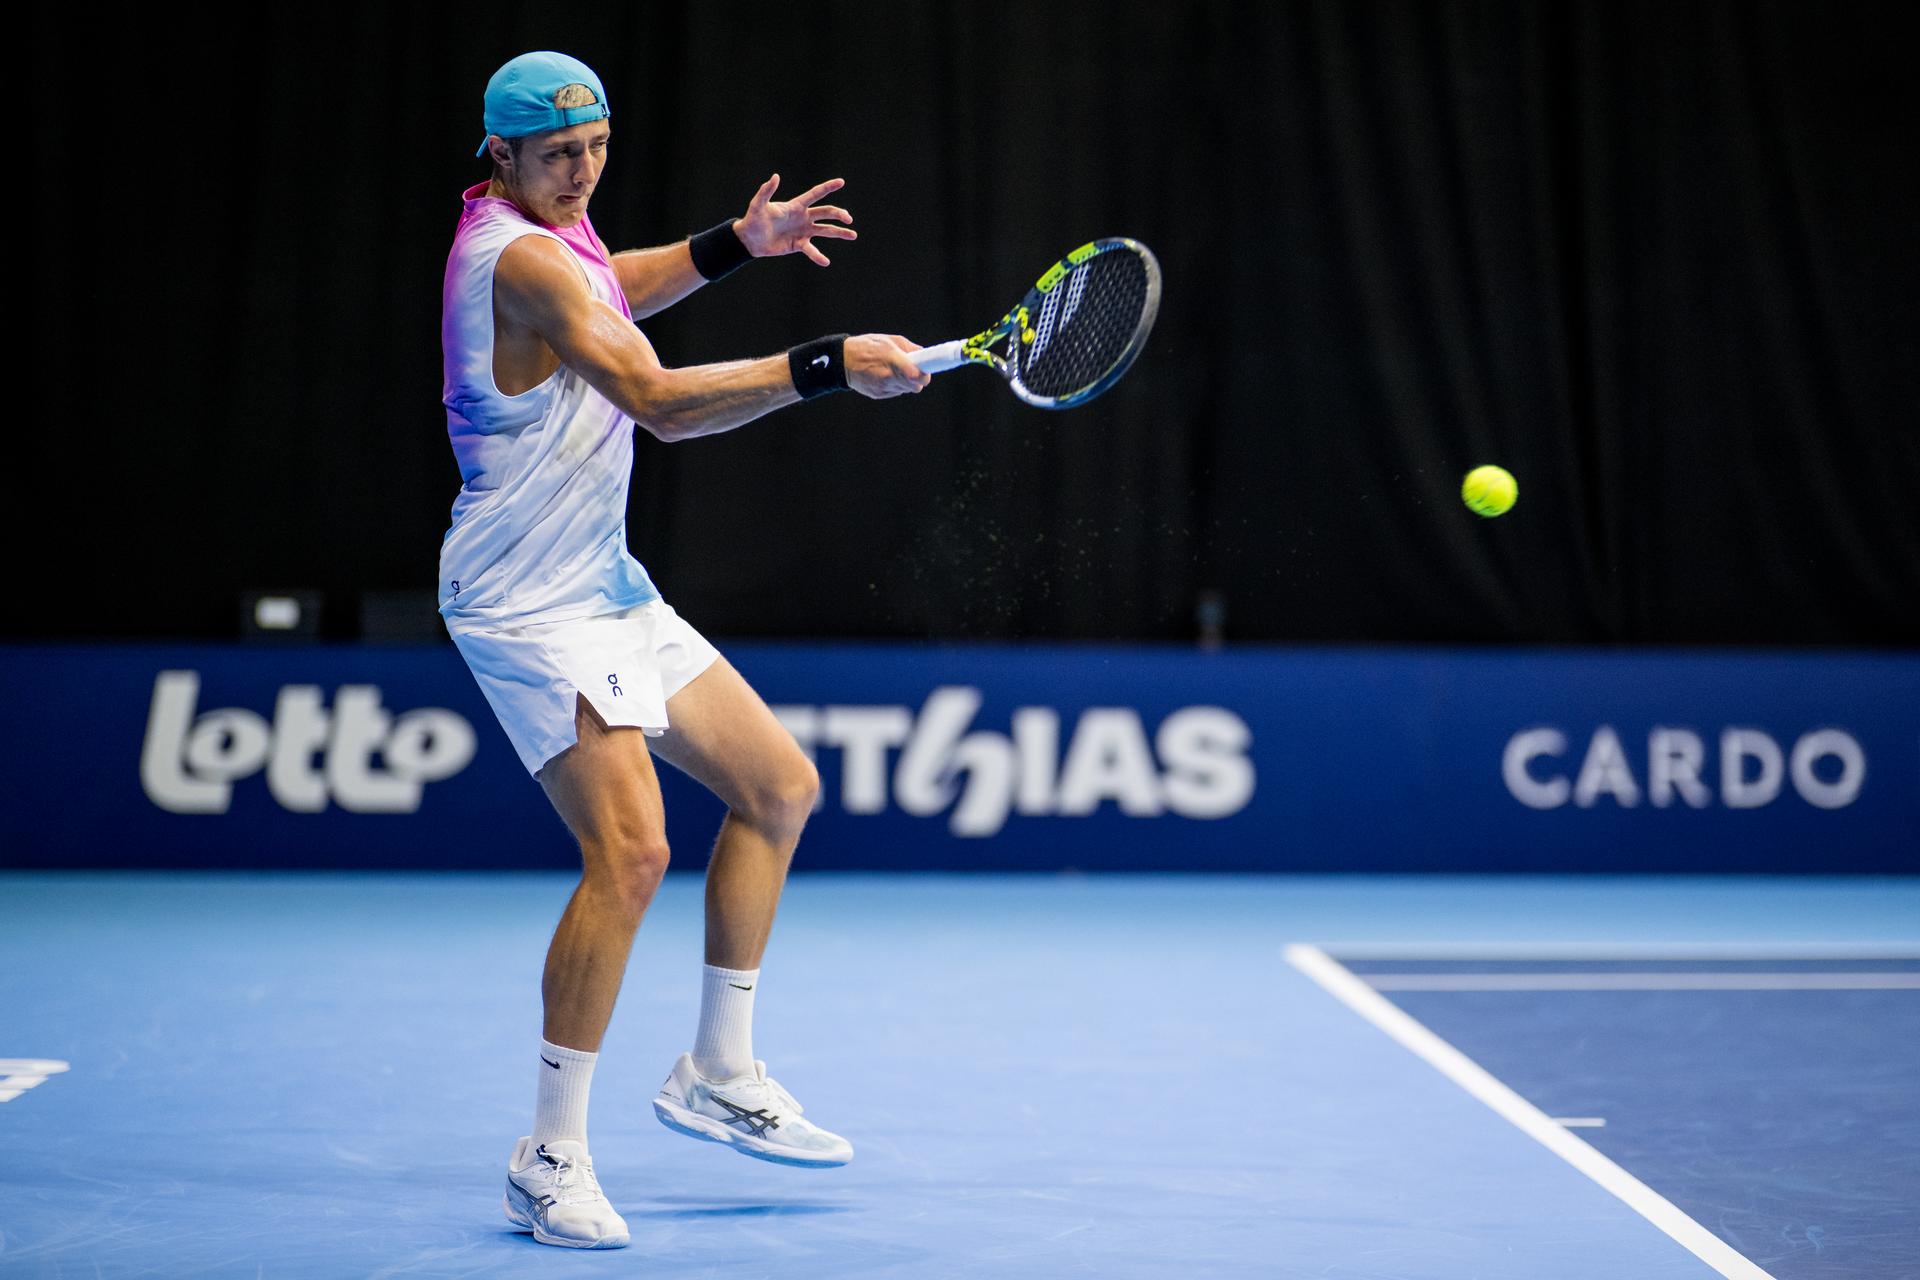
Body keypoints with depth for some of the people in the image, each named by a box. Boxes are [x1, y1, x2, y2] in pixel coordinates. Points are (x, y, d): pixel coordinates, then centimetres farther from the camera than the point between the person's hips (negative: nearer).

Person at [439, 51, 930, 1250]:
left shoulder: (546, 232, 9)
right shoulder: (520, 257, -21)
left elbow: (601, 300, 33)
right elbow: (661, 400, -31)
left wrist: (733, 243, 22)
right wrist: (832, 365, -32)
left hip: (609, 590, 11)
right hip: (529, 608, -11)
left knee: (780, 785, 13)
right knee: (631, 850, -23)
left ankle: (719, 1073, 24)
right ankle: (553, 1156, -11)